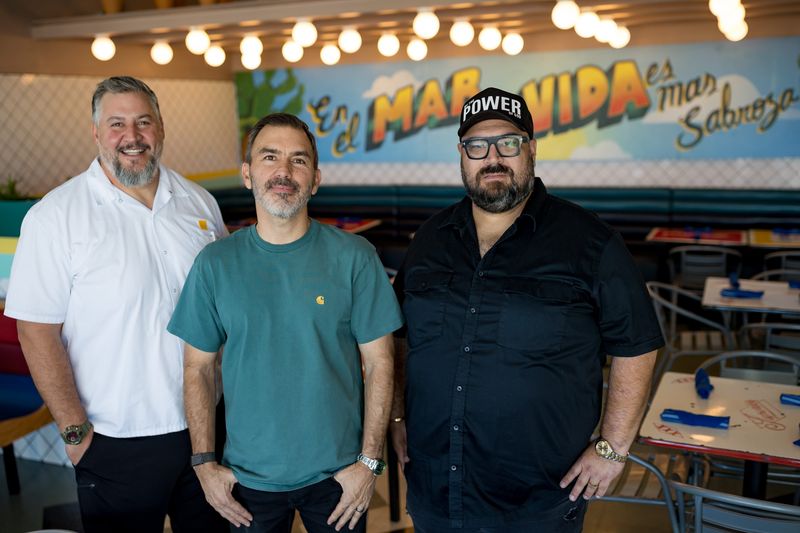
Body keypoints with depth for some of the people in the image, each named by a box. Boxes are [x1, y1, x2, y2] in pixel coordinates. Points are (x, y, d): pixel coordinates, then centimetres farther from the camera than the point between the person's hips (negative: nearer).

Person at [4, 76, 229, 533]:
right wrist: (76, 432, -11)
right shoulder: (55, 217, -11)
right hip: (116, 444, -4)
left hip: (206, 424, 4)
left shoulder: (199, 201, 2)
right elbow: (38, 332, -11)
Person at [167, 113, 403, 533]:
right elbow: (198, 368, 1)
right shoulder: (215, 264, -4)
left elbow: (378, 363, -7)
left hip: (337, 474, -1)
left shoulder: (354, 257, -8)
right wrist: (204, 463, -2)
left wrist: (369, 462, -8)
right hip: (248, 477, 1)